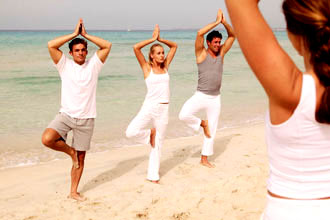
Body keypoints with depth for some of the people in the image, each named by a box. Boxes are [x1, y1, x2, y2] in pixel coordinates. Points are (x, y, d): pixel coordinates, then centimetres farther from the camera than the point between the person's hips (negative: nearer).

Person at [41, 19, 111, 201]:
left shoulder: (93, 65, 7)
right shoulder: (65, 65, 3)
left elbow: (107, 46, 1)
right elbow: (51, 45, -8)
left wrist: (86, 35, 1)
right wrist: (74, 34, -4)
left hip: (86, 119, 1)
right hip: (66, 115, -1)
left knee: (81, 158, 7)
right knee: (47, 139, -26)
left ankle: (73, 192, 22)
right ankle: (70, 151, 3)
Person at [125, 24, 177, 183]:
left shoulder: (165, 66, 10)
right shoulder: (147, 68, -1)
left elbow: (174, 46, 18)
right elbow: (136, 48, -13)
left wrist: (160, 39, 7)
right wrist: (153, 39, -6)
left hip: (163, 109, 3)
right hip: (149, 107, -3)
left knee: (158, 144, 8)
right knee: (131, 132, -22)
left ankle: (153, 175, 18)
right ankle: (150, 134, 8)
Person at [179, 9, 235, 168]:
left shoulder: (221, 53, 8)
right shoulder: (201, 53, -5)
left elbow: (232, 35, 9)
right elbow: (200, 33, -21)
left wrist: (224, 22, -6)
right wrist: (217, 22, -16)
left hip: (215, 98, 4)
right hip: (201, 95, -4)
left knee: (212, 130, 8)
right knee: (184, 115, -27)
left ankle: (204, 159, 22)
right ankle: (202, 124, 3)